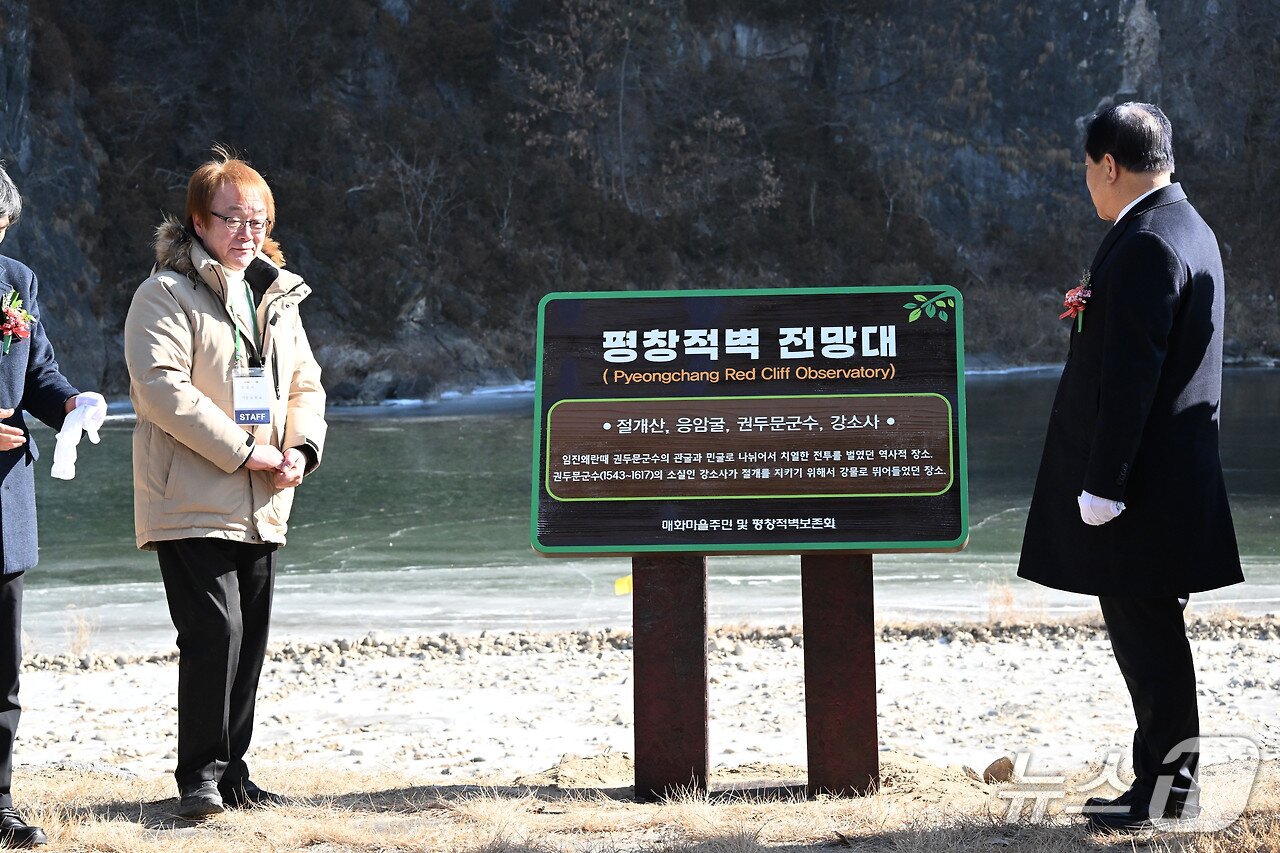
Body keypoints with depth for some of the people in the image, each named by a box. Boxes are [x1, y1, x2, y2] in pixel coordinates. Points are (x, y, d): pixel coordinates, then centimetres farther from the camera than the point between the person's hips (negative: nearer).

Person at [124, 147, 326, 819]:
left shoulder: (278, 297, 16)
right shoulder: (166, 295, -7)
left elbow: (305, 383, 20)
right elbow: (160, 386, -18)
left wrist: (300, 446, -1)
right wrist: (243, 450, -20)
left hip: (261, 507, 7)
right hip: (191, 505, -7)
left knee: (249, 640, 10)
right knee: (215, 631, -15)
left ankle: (231, 773, 20)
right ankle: (199, 775, -4)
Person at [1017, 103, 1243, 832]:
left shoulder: (1146, 245, -19)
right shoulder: (1187, 229, 14)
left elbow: (1132, 374, -22)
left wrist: (1103, 484, -21)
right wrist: (1096, 312, 6)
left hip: (1142, 475, -11)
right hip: (1167, 470, 11)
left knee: (1146, 632, -4)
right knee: (1148, 632, 16)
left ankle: (1170, 789, 3)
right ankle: (1165, 778, 23)